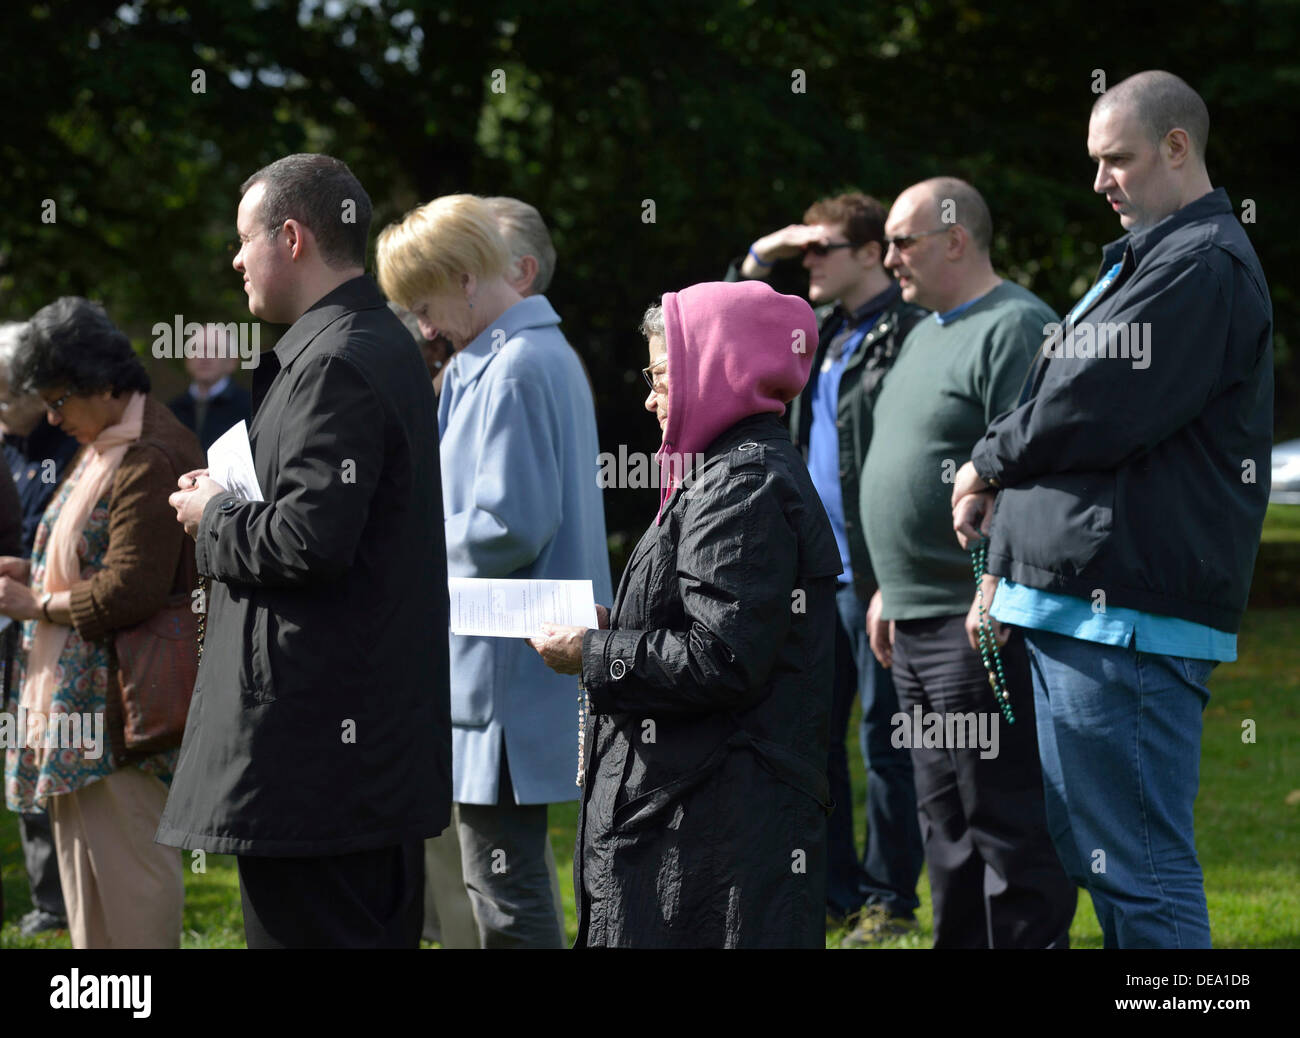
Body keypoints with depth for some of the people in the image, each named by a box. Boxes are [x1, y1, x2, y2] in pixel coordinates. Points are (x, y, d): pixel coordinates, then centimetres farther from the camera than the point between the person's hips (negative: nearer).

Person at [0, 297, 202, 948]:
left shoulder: (149, 460, -18)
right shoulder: (102, 447, 16)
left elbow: (129, 594, -22)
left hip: (120, 704, -11)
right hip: (79, 696, 11)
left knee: (126, 859, -7)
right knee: (84, 855, 14)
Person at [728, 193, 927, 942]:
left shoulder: (909, 335, -11)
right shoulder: (822, 334, 15)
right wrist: (759, 260, 11)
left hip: (877, 574, -8)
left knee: (886, 738, 0)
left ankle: (891, 899, 9)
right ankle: (834, 890, 21)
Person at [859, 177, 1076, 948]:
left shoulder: (1015, 328, -12)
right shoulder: (928, 333, 20)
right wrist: (891, 590, 24)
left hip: (983, 622, -10)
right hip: (919, 623, 10)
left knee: (1006, 821, -7)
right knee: (947, 823, 14)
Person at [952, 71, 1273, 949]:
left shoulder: (1200, 267, -13)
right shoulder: (1159, 256, 23)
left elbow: (1093, 411, -18)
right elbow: (1077, 392, 23)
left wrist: (989, 465, -1)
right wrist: (1003, 476, 5)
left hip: (1125, 613, -11)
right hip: (1083, 600, 11)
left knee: (1136, 865, -10)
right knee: (1088, 844, 17)